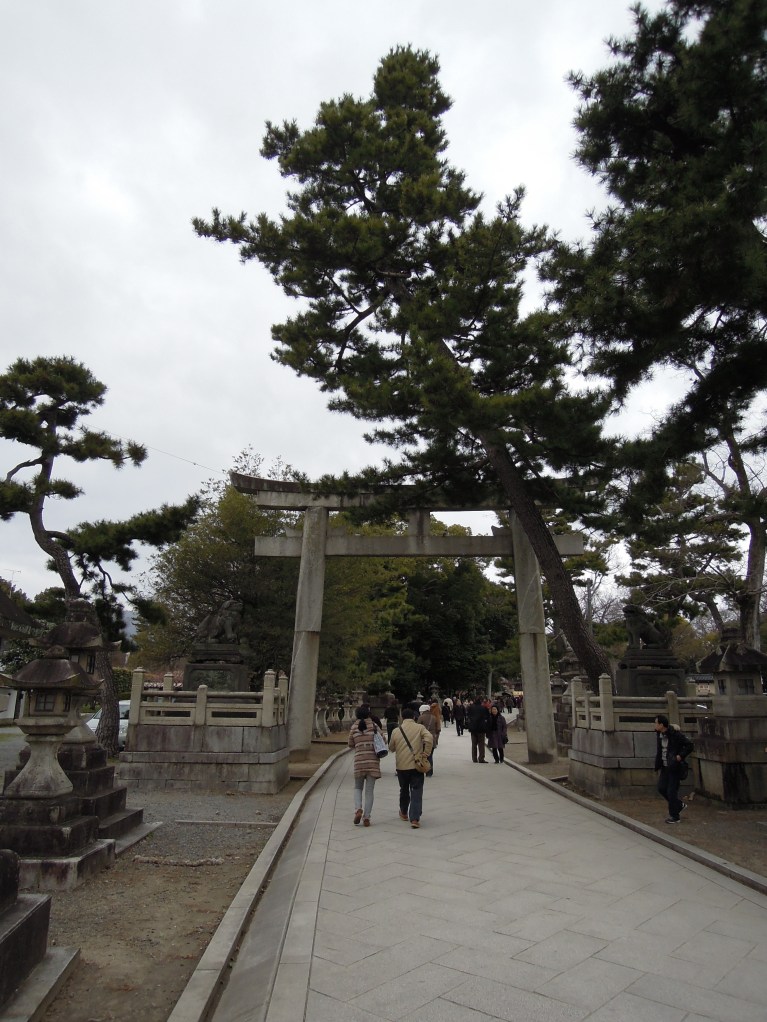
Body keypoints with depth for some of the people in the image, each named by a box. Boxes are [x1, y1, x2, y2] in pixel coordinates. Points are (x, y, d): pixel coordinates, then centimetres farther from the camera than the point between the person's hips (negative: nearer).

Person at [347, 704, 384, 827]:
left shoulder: (354, 727, 0)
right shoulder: (374, 726, -1)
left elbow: (350, 745, 8)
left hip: (359, 760, 0)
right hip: (373, 761, 0)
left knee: (358, 787, 18)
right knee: (369, 790, 7)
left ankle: (358, 809, -4)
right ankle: (366, 817, 4)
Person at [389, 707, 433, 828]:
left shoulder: (396, 730, 2)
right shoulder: (419, 727, -3)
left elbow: (391, 748, 10)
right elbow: (428, 738, -19)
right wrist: (426, 754, -10)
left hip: (401, 766, 2)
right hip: (416, 765, -2)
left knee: (404, 790, 22)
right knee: (416, 792, 0)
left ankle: (403, 813, 38)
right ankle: (414, 819, -12)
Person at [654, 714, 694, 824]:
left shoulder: (675, 734, -20)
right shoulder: (659, 734, 3)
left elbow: (689, 745, -16)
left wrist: (680, 756, -21)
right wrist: (658, 764, 11)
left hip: (674, 767, -8)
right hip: (665, 766, 8)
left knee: (671, 791, -2)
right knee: (661, 788, 8)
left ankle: (674, 816, 13)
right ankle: (680, 805, 29)